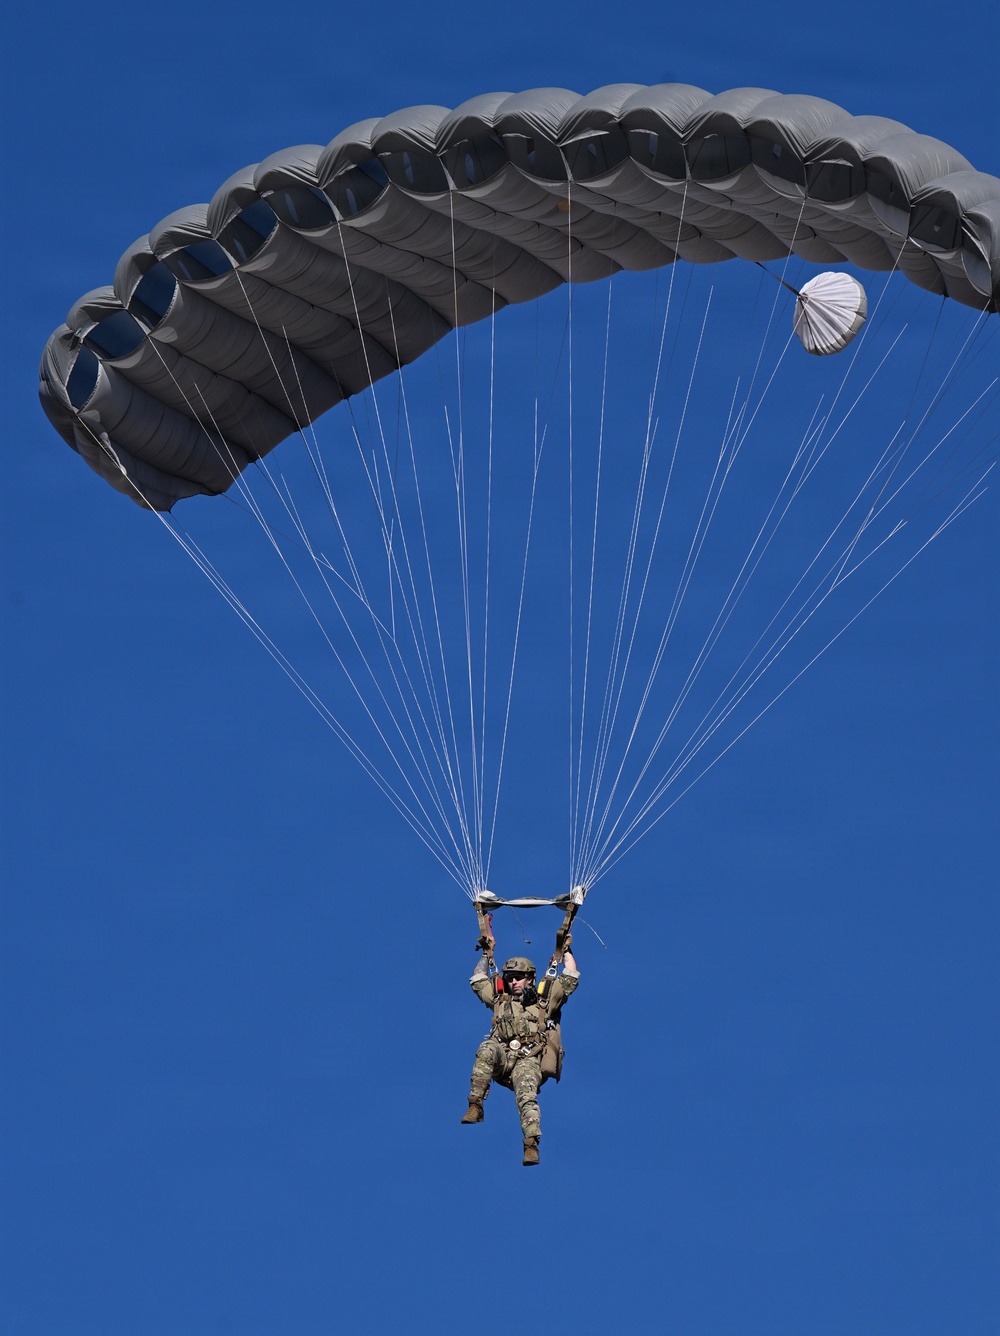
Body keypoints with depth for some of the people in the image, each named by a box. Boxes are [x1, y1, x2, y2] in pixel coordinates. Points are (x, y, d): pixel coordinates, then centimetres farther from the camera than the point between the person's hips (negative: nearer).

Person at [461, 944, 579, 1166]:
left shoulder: (544, 999, 20)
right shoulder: (500, 1000, 28)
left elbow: (571, 977, 19)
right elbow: (477, 980, 39)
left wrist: (565, 950, 29)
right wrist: (487, 954, 43)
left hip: (528, 1060, -2)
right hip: (502, 1058, 2)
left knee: (526, 1096, -30)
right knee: (487, 1048, -34)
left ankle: (531, 1145, -43)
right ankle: (476, 1105, -39)